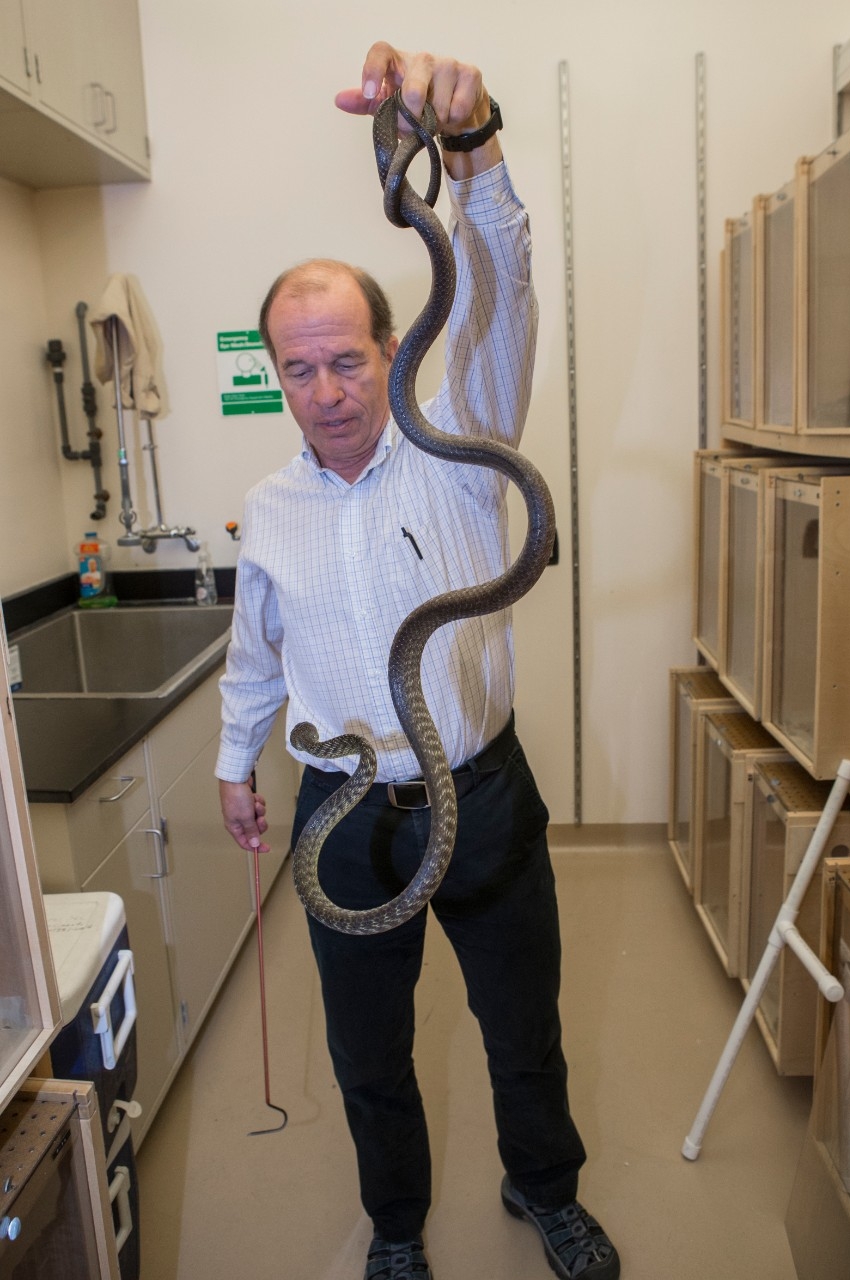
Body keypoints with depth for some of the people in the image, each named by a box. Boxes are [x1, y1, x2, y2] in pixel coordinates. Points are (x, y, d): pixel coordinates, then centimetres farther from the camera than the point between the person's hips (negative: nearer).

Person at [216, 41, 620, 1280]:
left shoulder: (457, 451, -9)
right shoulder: (270, 511, 0)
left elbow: (495, 302, -26)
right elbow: (255, 651, 14)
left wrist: (470, 145, -43)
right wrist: (236, 763, 22)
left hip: (483, 797, -1)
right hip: (347, 819, 2)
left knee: (526, 1027, 20)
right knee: (368, 1054, 19)